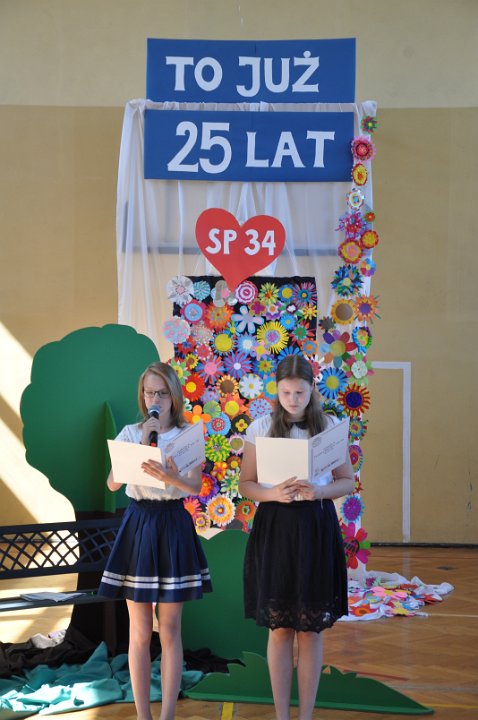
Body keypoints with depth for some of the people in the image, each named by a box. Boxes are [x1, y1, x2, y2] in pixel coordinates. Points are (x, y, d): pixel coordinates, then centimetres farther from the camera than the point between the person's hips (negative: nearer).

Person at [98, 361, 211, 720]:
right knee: (140, 632, 3)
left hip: (173, 525, -1)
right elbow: (113, 483, -8)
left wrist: (170, 477, -29)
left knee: (170, 629, 2)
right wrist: (142, 445, -18)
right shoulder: (130, 433, 4)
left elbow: (196, 486, -9)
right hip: (139, 524, 1)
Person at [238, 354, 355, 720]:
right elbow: (246, 484, 3)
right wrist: (273, 493, -18)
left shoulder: (329, 426, 2)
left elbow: (348, 482, 5)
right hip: (275, 528, 0)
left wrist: (319, 491, -16)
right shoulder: (261, 427, 0)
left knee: (311, 629, 4)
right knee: (280, 628, 4)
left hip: (317, 529, 0)